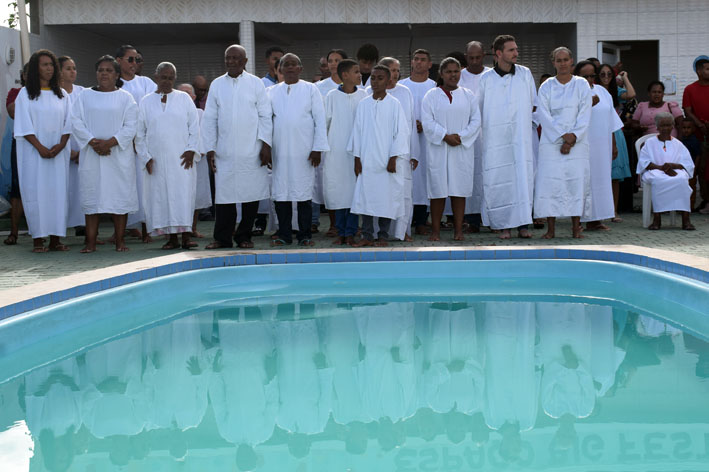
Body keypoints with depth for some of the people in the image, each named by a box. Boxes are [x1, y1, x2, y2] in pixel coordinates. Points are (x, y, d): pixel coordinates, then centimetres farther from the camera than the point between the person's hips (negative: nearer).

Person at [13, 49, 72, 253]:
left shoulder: (62, 95, 12)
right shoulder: (25, 94, 3)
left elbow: (68, 124, 7)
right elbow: (24, 126, -4)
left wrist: (60, 145, -9)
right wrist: (40, 148, -15)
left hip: (58, 153, 3)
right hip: (33, 152, -3)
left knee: (58, 191, -1)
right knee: (36, 192, -5)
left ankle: (55, 238, 3)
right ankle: (38, 239, -3)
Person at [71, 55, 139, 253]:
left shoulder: (125, 98, 6)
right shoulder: (85, 96, 10)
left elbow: (130, 127, -3)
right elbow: (76, 122, 2)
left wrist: (110, 142, -15)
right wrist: (92, 141, -13)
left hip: (119, 154, -1)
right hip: (91, 155, 1)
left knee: (120, 195, -2)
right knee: (91, 197, 0)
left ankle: (120, 241, 4)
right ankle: (90, 242, 3)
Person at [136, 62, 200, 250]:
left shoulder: (184, 99, 8)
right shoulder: (146, 102, 10)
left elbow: (194, 126, 5)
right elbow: (140, 133, 9)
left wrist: (191, 150, -6)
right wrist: (145, 157, 0)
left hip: (181, 159, -1)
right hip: (157, 160, 1)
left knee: (184, 194, -8)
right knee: (161, 196, -1)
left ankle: (186, 236, -8)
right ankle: (172, 238, 4)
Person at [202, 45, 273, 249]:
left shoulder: (256, 83, 4)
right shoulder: (217, 85, 8)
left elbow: (265, 116, 3)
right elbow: (209, 119, 9)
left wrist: (266, 144, -5)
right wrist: (210, 148, 3)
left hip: (252, 152, -1)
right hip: (225, 153, 1)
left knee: (251, 194, 2)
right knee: (224, 194, 0)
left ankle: (244, 236, 14)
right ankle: (222, 238, 8)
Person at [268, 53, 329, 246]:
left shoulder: (310, 89, 6)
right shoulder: (273, 92, 12)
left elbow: (320, 120, 2)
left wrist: (318, 148, -5)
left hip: (304, 151, -2)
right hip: (280, 151, 2)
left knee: (304, 193, -1)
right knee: (281, 192, 1)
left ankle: (305, 234, 7)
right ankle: (284, 234, 9)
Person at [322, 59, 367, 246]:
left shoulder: (363, 95, 3)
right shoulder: (332, 96, 2)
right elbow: (325, 122, 9)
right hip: (336, 151, 0)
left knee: (355, 191, -2)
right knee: (338, 191, 3)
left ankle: (350, 232, 5)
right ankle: (341, 232, 12)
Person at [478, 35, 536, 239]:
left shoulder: (525, 74, 8)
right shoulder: (486, 79, 2)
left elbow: (535, 105, 15)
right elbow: (477, 109, 10)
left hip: (521, 139, 1)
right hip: (496, 138, -1)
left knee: (523, 177, -2)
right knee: (498, 180, -3)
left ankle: (522, 224, 3)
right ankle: (503, 225, 4)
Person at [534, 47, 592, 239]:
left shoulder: (582, 85, 7)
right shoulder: (546, 87, 6)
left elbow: (585, 114, 0)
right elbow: (543, 115, -2)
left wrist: (573, 137, -11)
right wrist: (562, 135, -11)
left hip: (577, 143, 0)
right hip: (551, 142, 0)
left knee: (577, 180, -4)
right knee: (550, 182, -6)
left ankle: (576, 227, 2)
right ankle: (551, 228, -3)